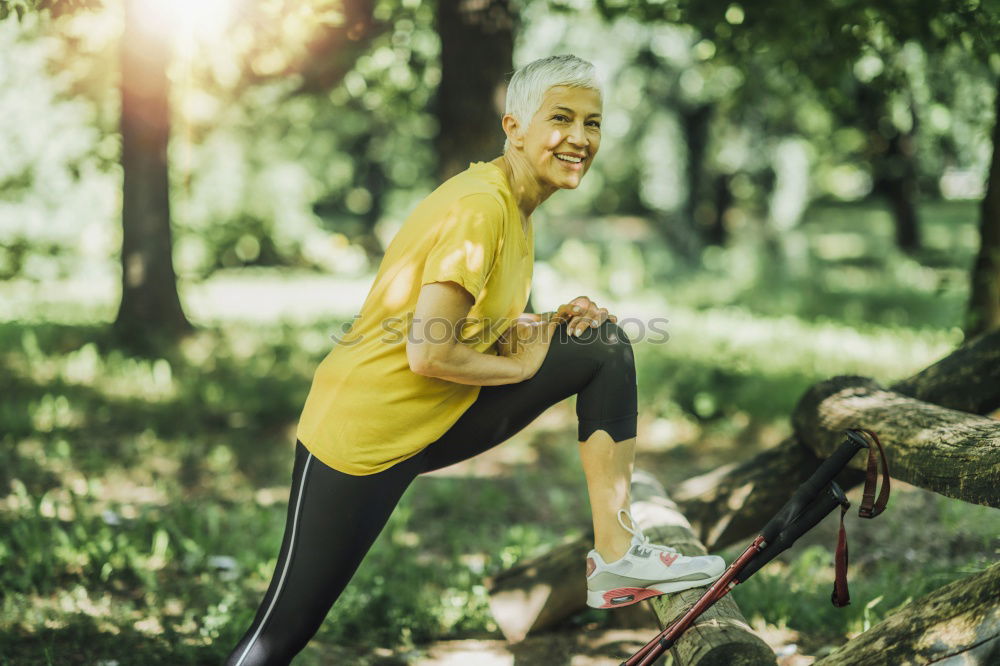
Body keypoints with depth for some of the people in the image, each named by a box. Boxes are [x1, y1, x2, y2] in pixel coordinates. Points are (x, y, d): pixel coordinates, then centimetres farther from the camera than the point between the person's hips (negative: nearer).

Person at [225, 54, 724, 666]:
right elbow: (428, 356, -26)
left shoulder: (517, 208, 7)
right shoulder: (479, 207, -22)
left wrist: (558, 322, -5)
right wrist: (522, 366, -11)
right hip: (366, 435, -9)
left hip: (442, 418, 9)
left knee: (605, 346, 2)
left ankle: (617, 555, 2)